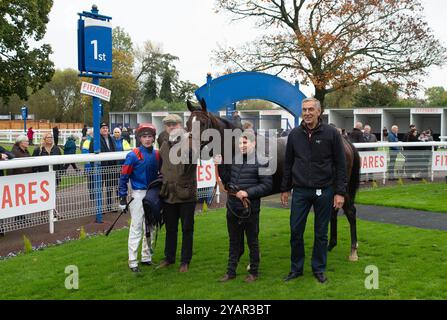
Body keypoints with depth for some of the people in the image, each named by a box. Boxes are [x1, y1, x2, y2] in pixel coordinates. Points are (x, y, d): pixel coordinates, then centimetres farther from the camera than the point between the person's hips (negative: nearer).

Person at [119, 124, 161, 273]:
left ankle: (146, 257, 27)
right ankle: (133, 262, 4)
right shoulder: (134, 155, -12)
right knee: (136, 228, -3)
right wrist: (123, 197, -12)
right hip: (138, 194, -5)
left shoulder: (157, 155, 3)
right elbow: (124, 176, -10)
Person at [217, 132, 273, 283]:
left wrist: (248, 193, -20)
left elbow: (267, 185, -14)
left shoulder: (260, 162, -10)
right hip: (232, 208, 5)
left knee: (252, 242, 10)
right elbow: (227, 181, 14)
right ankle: (231, 271, 25)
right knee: (234, 242, 15)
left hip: (250, 210, -5)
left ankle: (253, 272, 23)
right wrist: (221, 166, 0)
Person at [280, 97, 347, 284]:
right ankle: (296, 268, 20)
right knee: (296, 231, 4)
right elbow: (288, 164, 10)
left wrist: (340, 192, -9)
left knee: (321, 233, 9)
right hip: (300, 191, 2)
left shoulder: (331, 133, -5)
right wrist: (285, 189, 9)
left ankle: (319, 269, 23)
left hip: (324, 191, -2)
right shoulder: (294, 134, 3)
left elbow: (340, 165, -4)